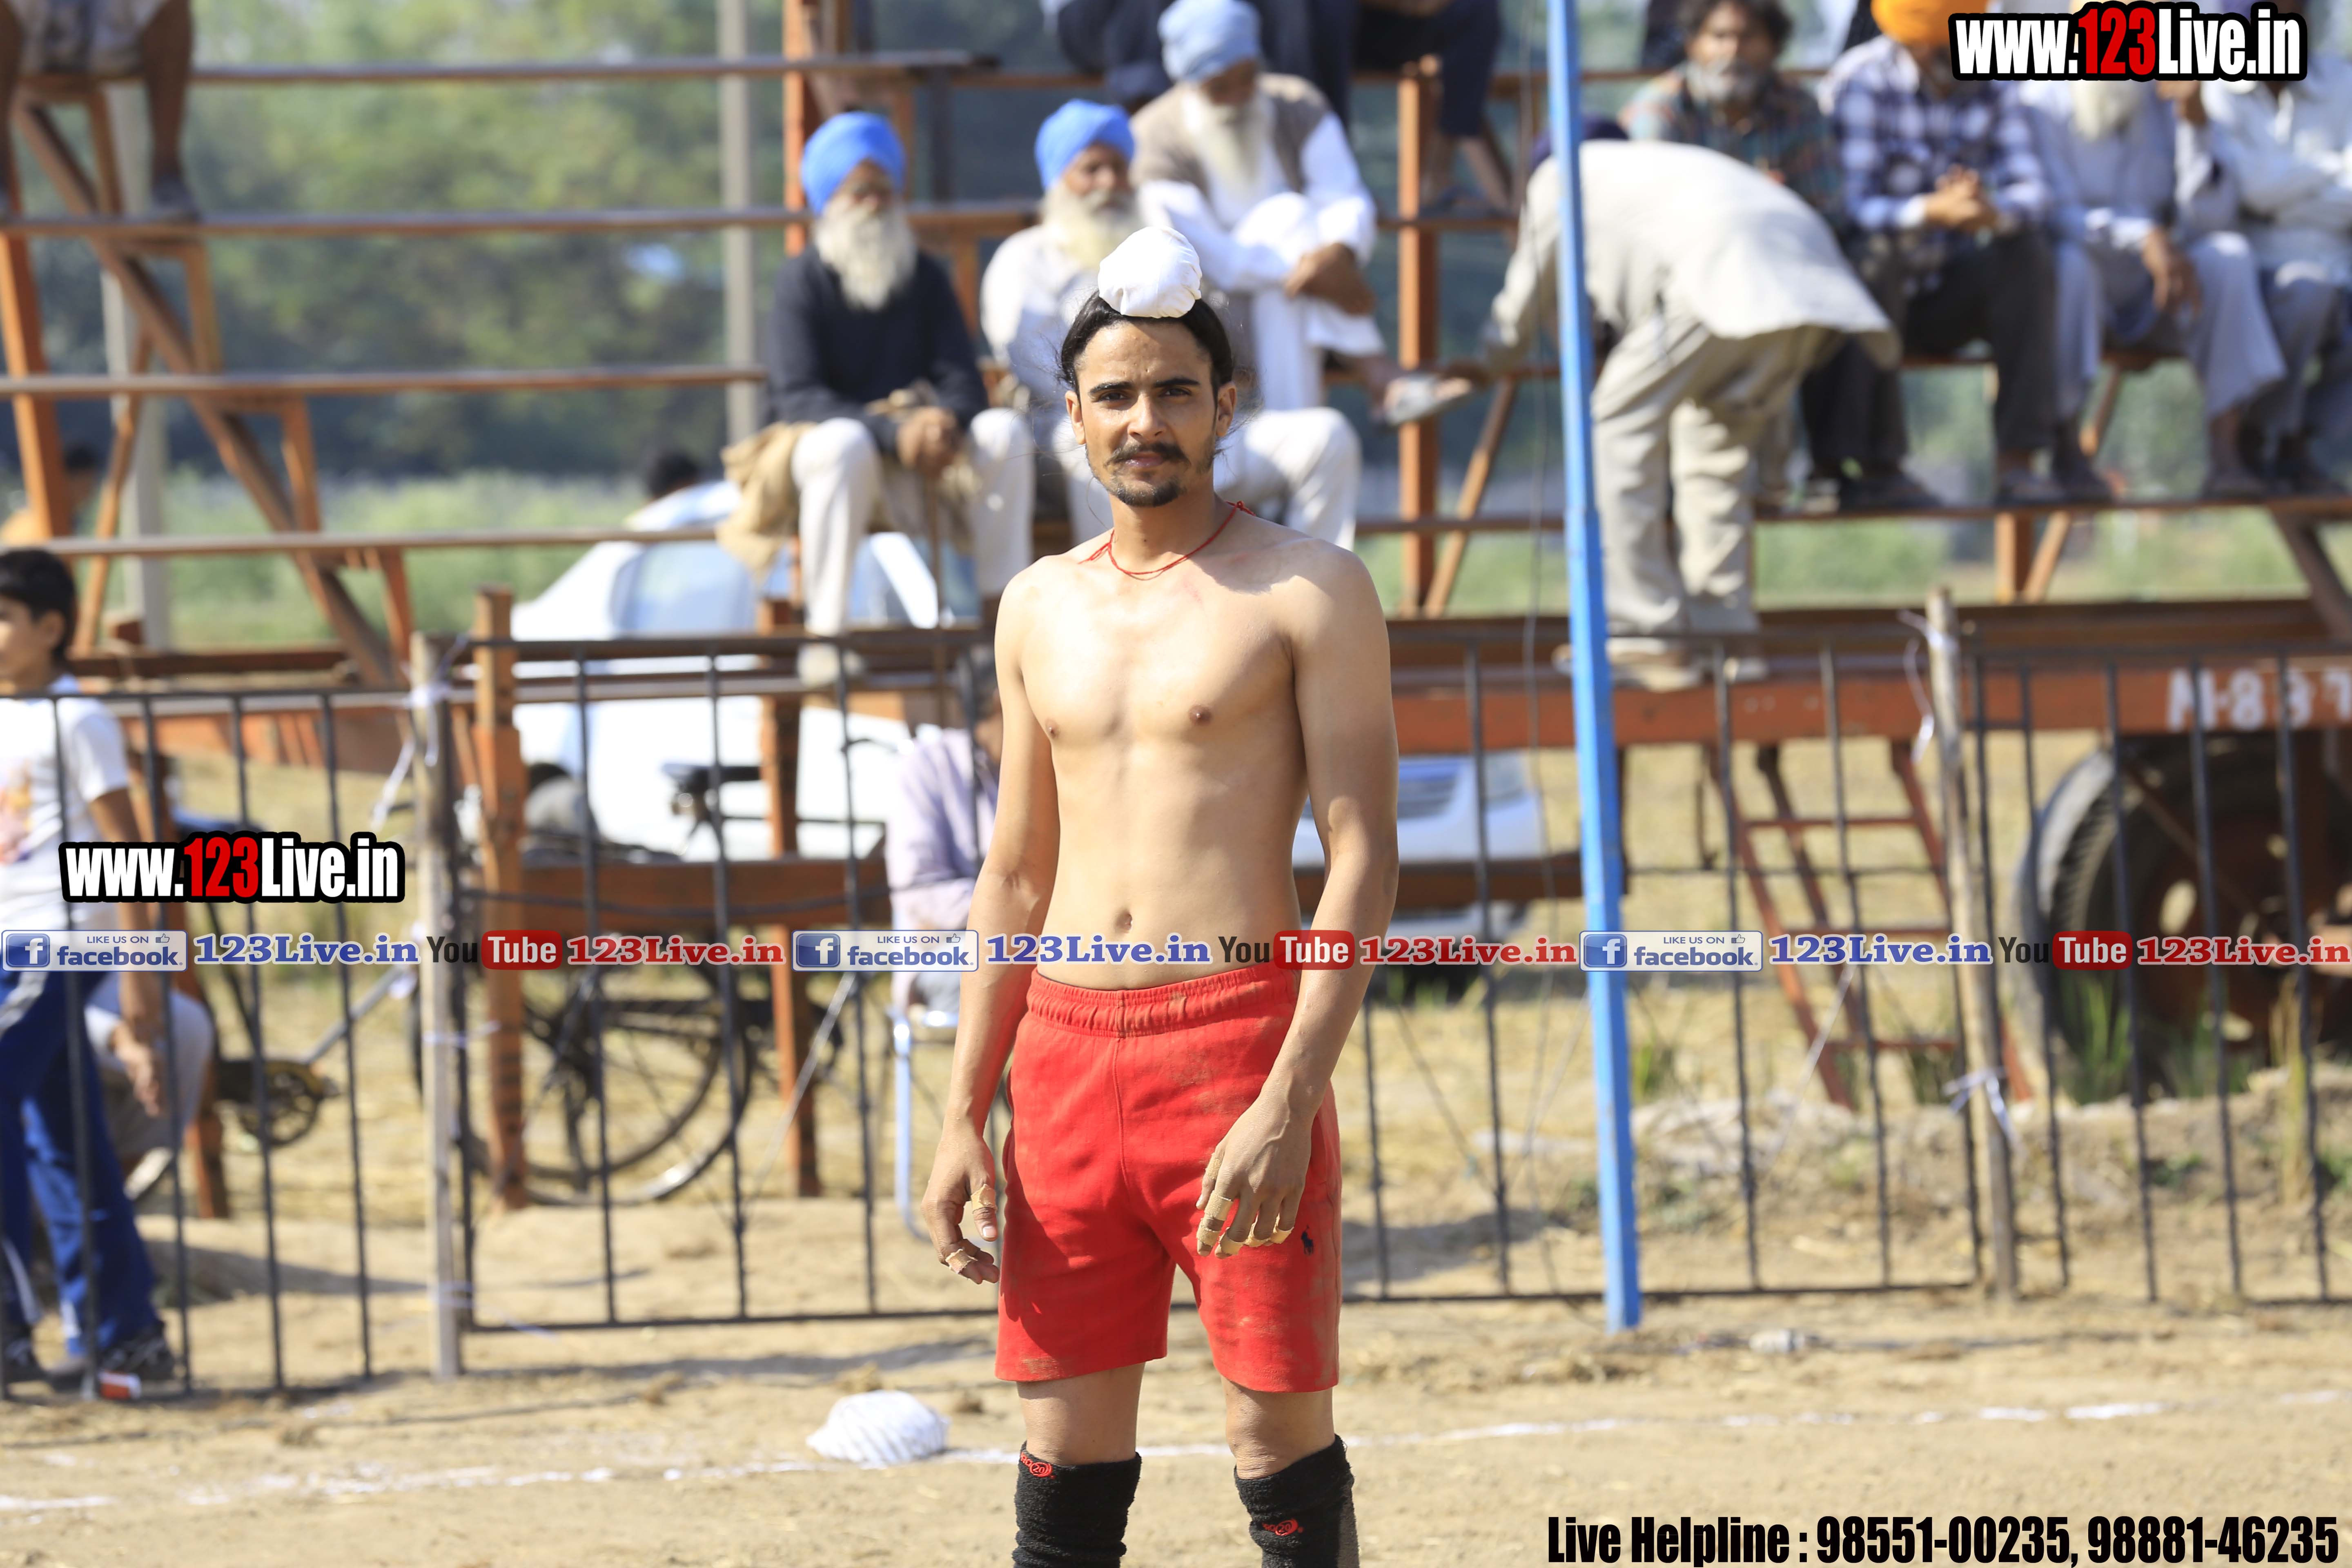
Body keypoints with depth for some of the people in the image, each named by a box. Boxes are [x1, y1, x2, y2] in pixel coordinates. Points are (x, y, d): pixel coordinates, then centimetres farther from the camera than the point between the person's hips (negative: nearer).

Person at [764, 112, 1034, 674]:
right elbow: (799, 397, -15)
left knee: (1003, 431, -21)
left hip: (917, 459, 4)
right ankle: (824, 634, -36)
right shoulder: (802, 280, -3)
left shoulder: (925, 278, 11)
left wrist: (947, 422, -23)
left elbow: (962, 380, 3)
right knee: (845, 443, -38)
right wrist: (892, 433, -29)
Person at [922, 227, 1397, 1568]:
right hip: (1067, 1044, 5)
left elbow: (1365, 862, -8)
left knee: (1281, 1434, -4)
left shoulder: (1307, 591, -2)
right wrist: (965, 1116, 13)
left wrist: (1290, 1103, -18)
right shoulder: (1042, 607, 15)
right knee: (1067, 1458, 4)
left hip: (1239, 1036, -5)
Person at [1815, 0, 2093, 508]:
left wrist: (1997, 213, -34)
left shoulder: (1991, 83, 1)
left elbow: (2030, 191, -9)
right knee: (1875, 252, -36)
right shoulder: (1860, 84, -14)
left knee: (2027, 253, -21)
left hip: (1941, 298, 4)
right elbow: (1851, 207, -25)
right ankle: (1870, 466, -33)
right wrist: (1932, 213, -44)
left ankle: (2019, 460, -25)